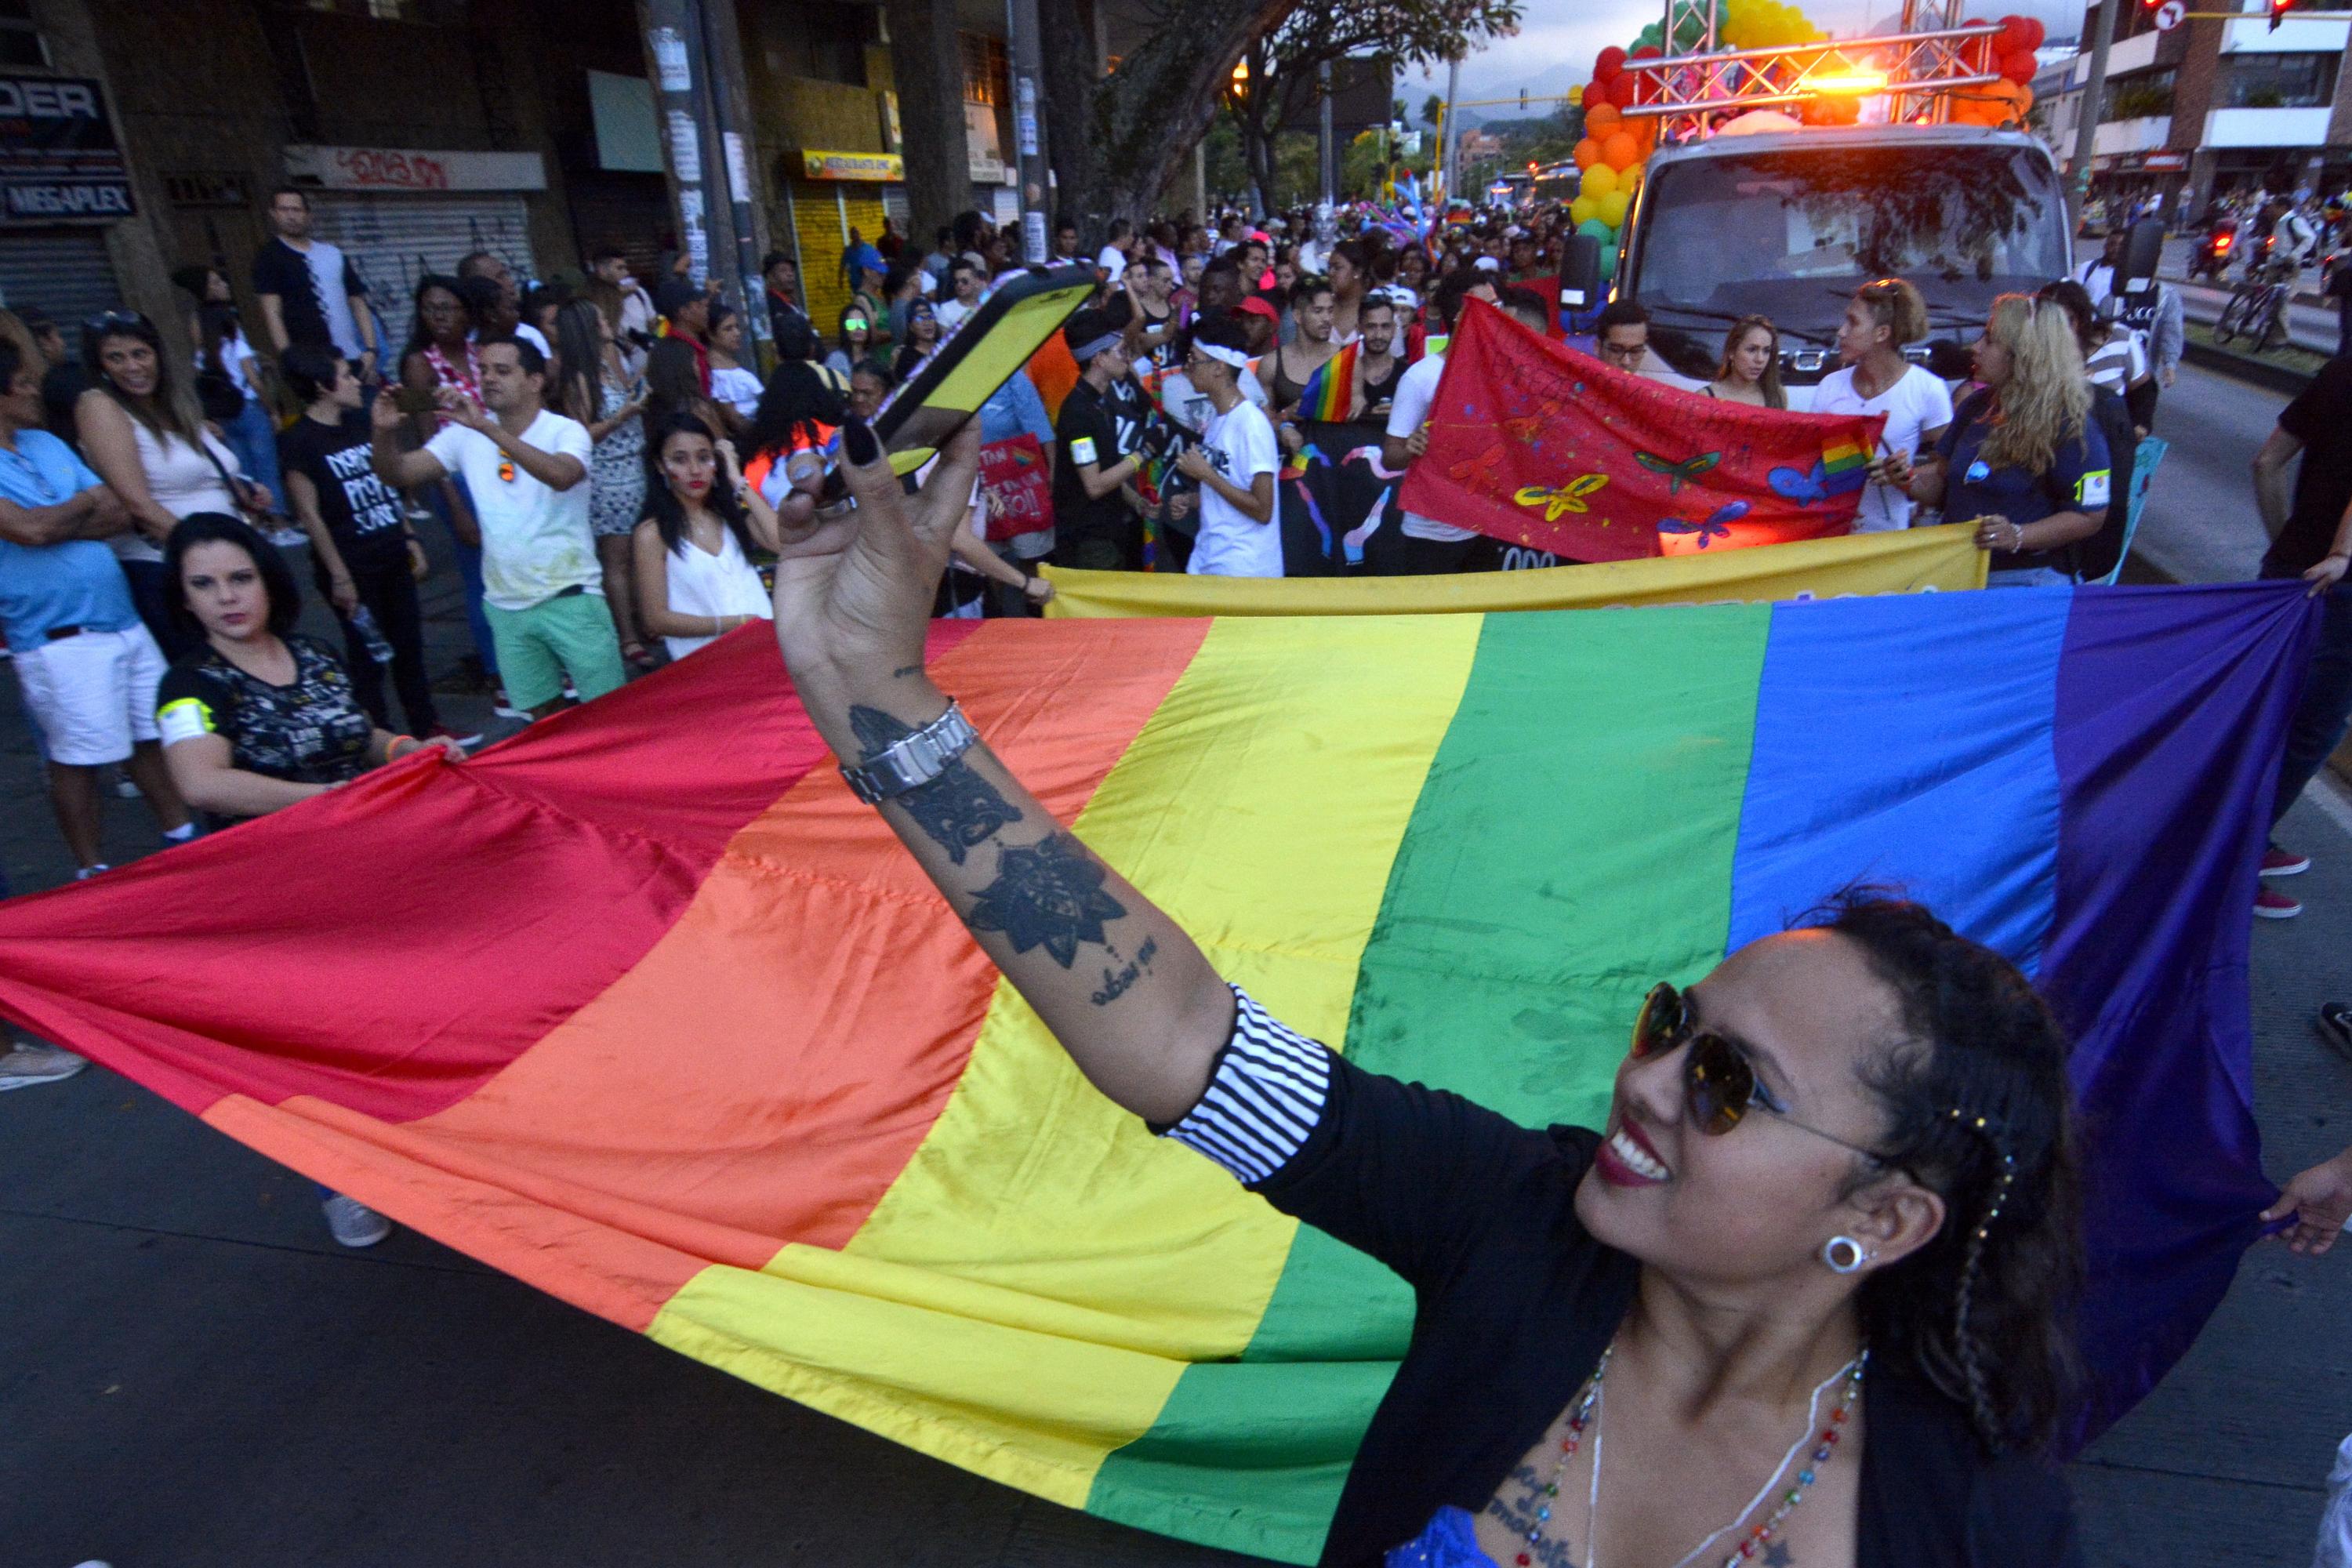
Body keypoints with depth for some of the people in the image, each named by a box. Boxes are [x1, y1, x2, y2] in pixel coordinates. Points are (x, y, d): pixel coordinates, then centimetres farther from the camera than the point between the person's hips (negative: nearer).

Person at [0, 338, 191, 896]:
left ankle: (183, 841, 27)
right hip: (58, 639, -7)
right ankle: (93, 872, 15)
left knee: (154, 737, 14)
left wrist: (55, 524, -10)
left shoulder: (48, 444, 12)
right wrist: (85, 503, -3)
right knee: (78, 760, 2)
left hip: (122, 620, 7)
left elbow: (119, 515, 8)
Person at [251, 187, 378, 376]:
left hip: (352, 360, 4)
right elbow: (272, 313, -3)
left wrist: (370, 349, 2)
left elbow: (358, 304, 16)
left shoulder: (334, 254, 17)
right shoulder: (269, 257, 5)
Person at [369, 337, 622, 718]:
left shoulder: (565, 431, -9)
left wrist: (487, 427, -36)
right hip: (506, 606, 5)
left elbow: (562, 476, -31)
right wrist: (385, 433, -19)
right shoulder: (465, 434, 4)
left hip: (570, 598, -4)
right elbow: (397, 474, 1)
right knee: (543, 715, 14)